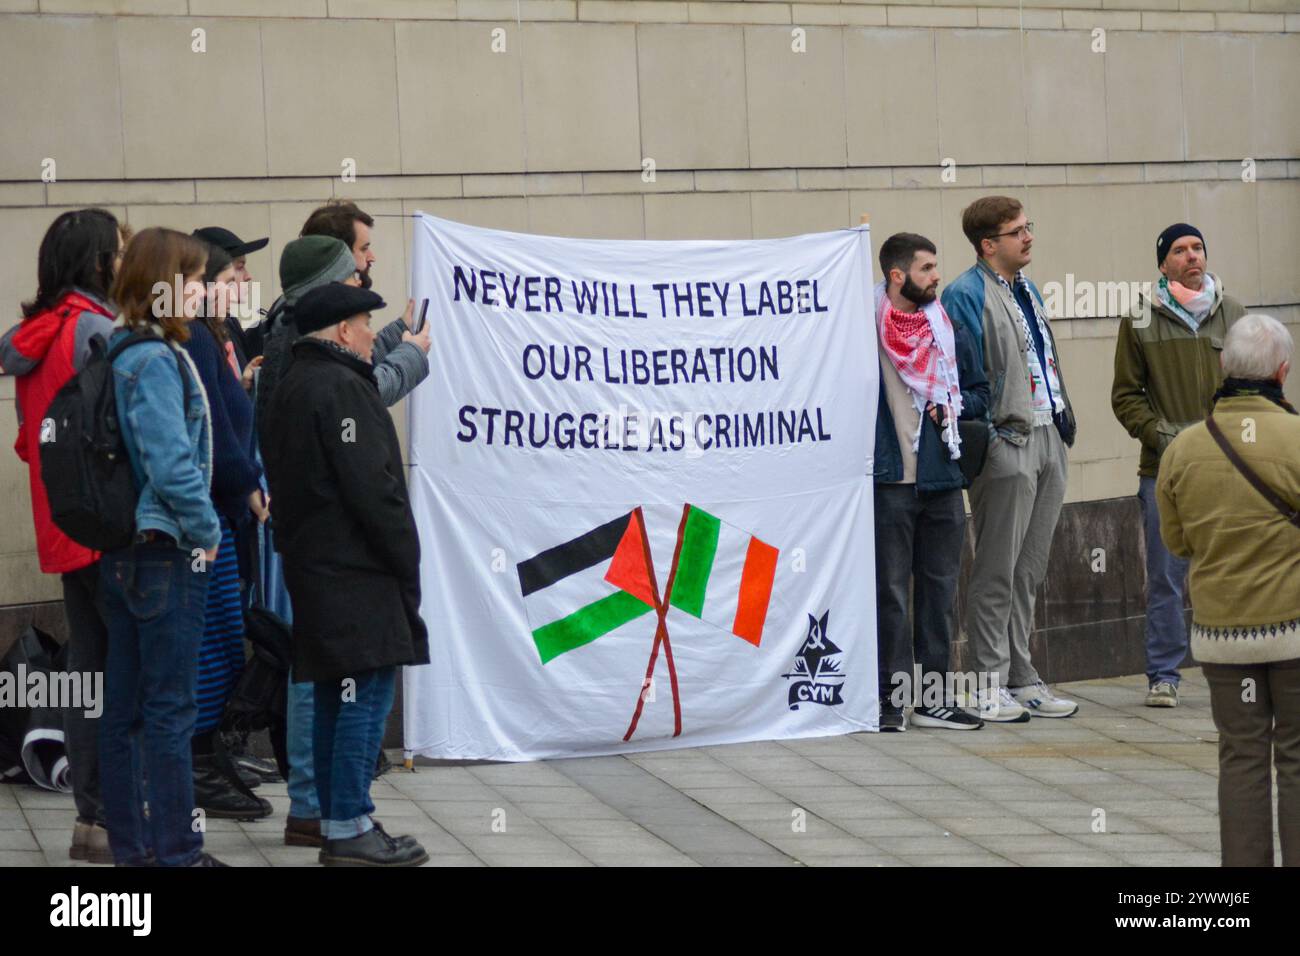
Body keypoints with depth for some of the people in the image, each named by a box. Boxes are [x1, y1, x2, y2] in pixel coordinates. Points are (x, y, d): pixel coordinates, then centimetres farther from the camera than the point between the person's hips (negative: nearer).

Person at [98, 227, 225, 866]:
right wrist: (206, 531, -8)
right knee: (170, 709, -3)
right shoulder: (155, 360, -16)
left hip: (122, 550, 9)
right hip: (165, 550, -9)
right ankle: (176, 852, 3)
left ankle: (129, 846, 19)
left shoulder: (118, 351, 11)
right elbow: (171, 464, -23)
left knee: (124, 706, 11)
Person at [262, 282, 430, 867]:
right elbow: (372, 487, -19)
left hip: (313, 568, 10)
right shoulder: (342, 388, -14)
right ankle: (350, 830, -8)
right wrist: (406, 562, -11)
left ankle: (336, 824, 16)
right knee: (366, 694, -8)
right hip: (355, 572, -10)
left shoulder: (291, 386, 18)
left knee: (334, 698, 12)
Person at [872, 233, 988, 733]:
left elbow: (979, 393, 21)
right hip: (889, 480, -5)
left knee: (939, 589, 9)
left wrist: (952, 408, 2)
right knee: (891, 591, -1)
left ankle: (934, 696, 16)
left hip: (942, 480, 5)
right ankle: (893, 697, 4)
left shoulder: (950, 330, 11)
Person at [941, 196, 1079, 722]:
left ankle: (1021, 678, 20)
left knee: (1029, 569, 13)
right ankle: (991, 683, 4)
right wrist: (981, 434, -18)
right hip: (1005, 442, -9)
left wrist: (1063, 419, 16)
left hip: (1047, 438, 9)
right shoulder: (966, 295, -10)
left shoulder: (1027, 289, 18)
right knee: (997, 571, -3)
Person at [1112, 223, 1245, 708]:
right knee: (1165, 578, 0)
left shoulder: (1231, 313, 10)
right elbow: (1126, 395, 7)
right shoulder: (1140, 322, 4)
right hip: (1164, 469, -1)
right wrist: (1158, 432, -8)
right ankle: (1163, 675, 8)